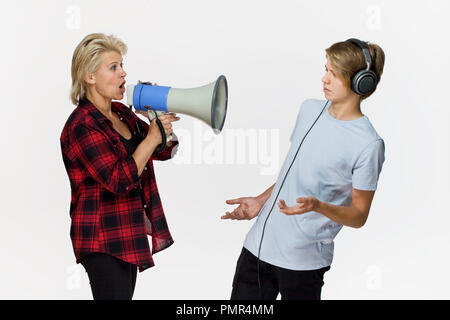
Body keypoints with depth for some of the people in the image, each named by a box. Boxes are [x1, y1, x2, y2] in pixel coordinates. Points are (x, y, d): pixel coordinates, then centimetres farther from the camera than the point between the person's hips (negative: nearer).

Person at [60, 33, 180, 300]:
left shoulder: (122, 114, 9)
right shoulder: (81, 126, -17)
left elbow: (165, 152, 12)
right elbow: (119, 180, -25)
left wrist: (160, 116, -5)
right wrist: (151, 138, -20)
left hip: (127, 234, 9)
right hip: (102, 240, -8)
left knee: (125, 294, 14)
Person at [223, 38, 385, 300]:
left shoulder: (368, 144, -13)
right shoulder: (310, 109, 7)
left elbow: (359, 215, -9)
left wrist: (317, 206, -26)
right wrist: (261, 201, 10)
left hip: (304, 261, -6)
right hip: (258, 246, 6)